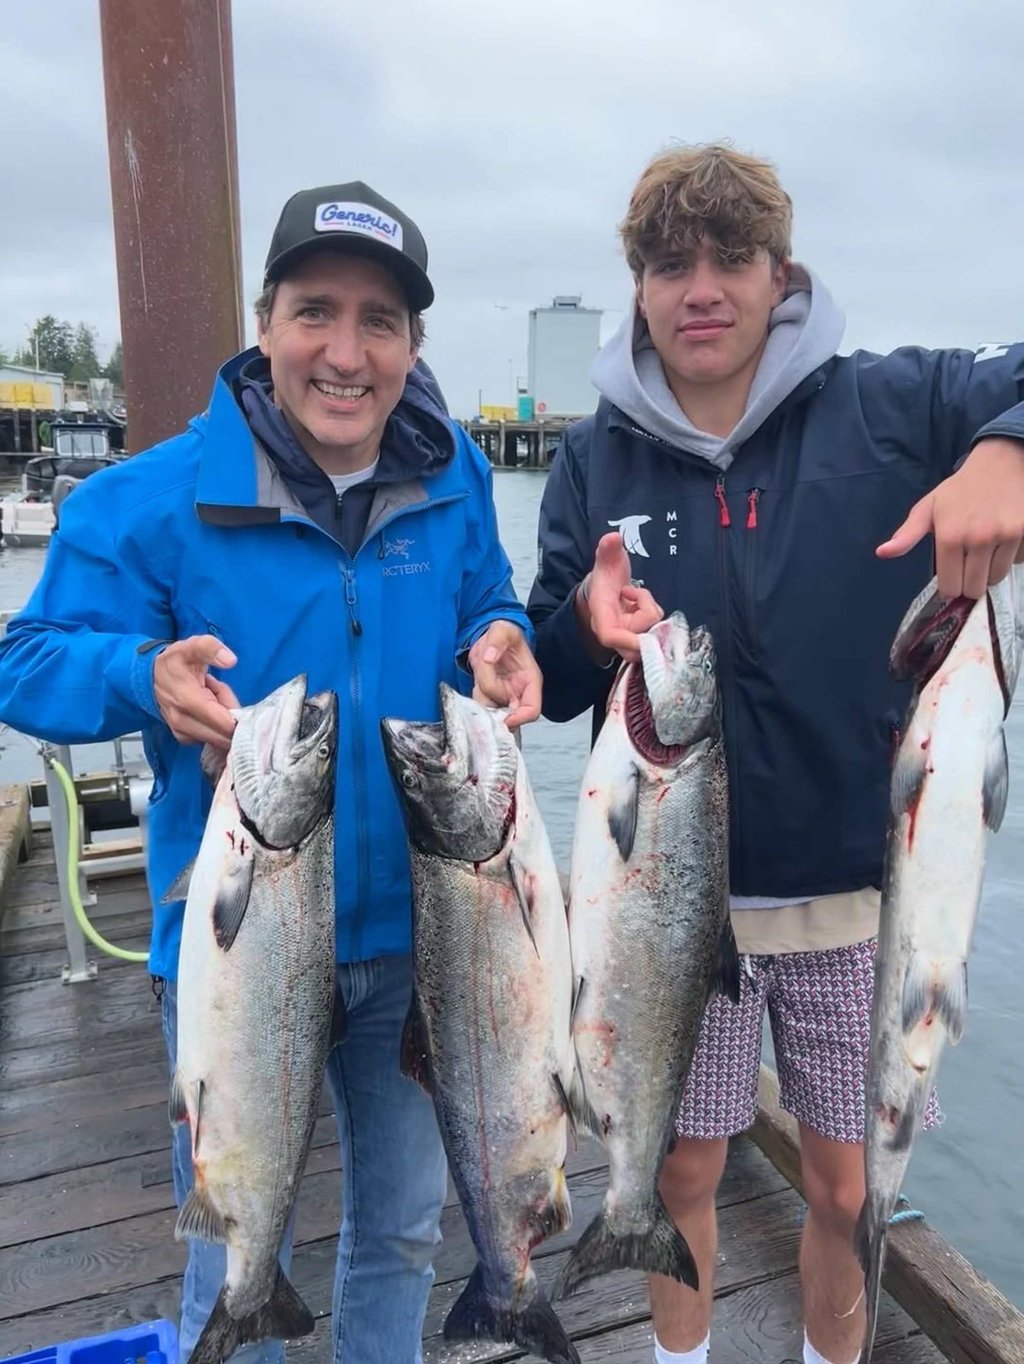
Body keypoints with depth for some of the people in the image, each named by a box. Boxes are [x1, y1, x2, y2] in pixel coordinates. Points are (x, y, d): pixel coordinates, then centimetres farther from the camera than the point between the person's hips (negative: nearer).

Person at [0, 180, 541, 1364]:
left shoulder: (453, 483, -3)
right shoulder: (151, 500, -13)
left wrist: (496, 648, -16)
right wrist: (143, 676, -30)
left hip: (415, 933, 4)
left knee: (404, 1222, 25)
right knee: (236, 1259, 18)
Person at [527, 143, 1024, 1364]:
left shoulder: (892, 406, -6)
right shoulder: (593, 460, -2)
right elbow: (552, 684, 0)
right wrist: (585, 623, -22)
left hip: (862, 891, 0)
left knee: (848, 1190, 18)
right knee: (684, 1173, 19)